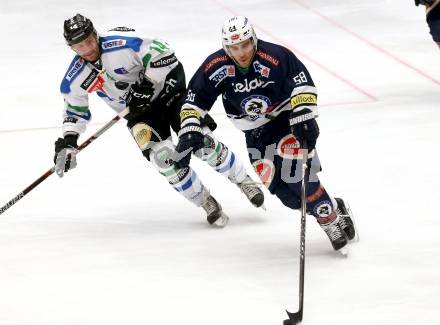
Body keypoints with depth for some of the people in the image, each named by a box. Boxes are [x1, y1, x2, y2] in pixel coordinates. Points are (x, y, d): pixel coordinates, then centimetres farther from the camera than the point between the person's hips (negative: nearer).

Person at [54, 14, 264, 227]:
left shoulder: (120, 44, -26)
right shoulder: (75, 79, -10)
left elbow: (161, 53, -26)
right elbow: (74, 109, 6)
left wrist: (147, 84, -28)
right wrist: (68, 141, -5)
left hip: (166, 91, -3)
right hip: (139, 113, 3)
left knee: (202, 141, -13)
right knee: (163, 156, -18)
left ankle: (242, 180, 10)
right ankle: (207, 203, -1)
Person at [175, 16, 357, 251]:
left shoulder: (275, 56, -25)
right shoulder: (216, 67, -13)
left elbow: (302, 83, -21)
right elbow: (195, 99, -3)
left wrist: (304, 117, -30)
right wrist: (189, 132, -12)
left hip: (287, 119, -4)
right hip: (256, 133, 4)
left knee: (295, 177, -24)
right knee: (282, 190, -7)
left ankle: (331, 217, -7)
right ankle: (333, 208, 10)